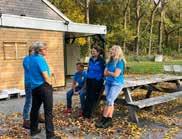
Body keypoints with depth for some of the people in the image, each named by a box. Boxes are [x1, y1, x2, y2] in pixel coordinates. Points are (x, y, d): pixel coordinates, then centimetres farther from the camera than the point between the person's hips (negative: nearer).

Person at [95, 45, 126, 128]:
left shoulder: (120, 62, -10)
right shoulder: (110, 61, 12)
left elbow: (116, 74, -16)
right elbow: (105, 73, 8)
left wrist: (108, 72, -1)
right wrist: (111, 73, -9)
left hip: (117, 84, -7)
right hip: (108, 83, 7)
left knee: (109, 101, -10)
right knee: (110, 102, 6)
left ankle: (103, 120, -4)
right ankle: (109, 120, 10)